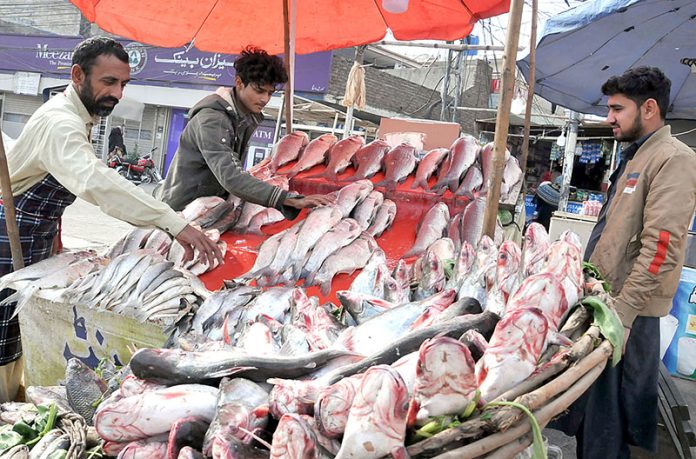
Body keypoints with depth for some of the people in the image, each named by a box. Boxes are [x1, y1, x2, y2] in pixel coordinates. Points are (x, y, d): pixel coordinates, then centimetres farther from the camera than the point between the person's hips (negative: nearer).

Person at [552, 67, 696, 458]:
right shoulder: (636, 155, 16)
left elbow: (661, 246, -22)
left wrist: (623, 310, -24)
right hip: (604, 295, 9)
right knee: (589, 393, 17)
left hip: (628, 307, -9)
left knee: (609, 406, 0)